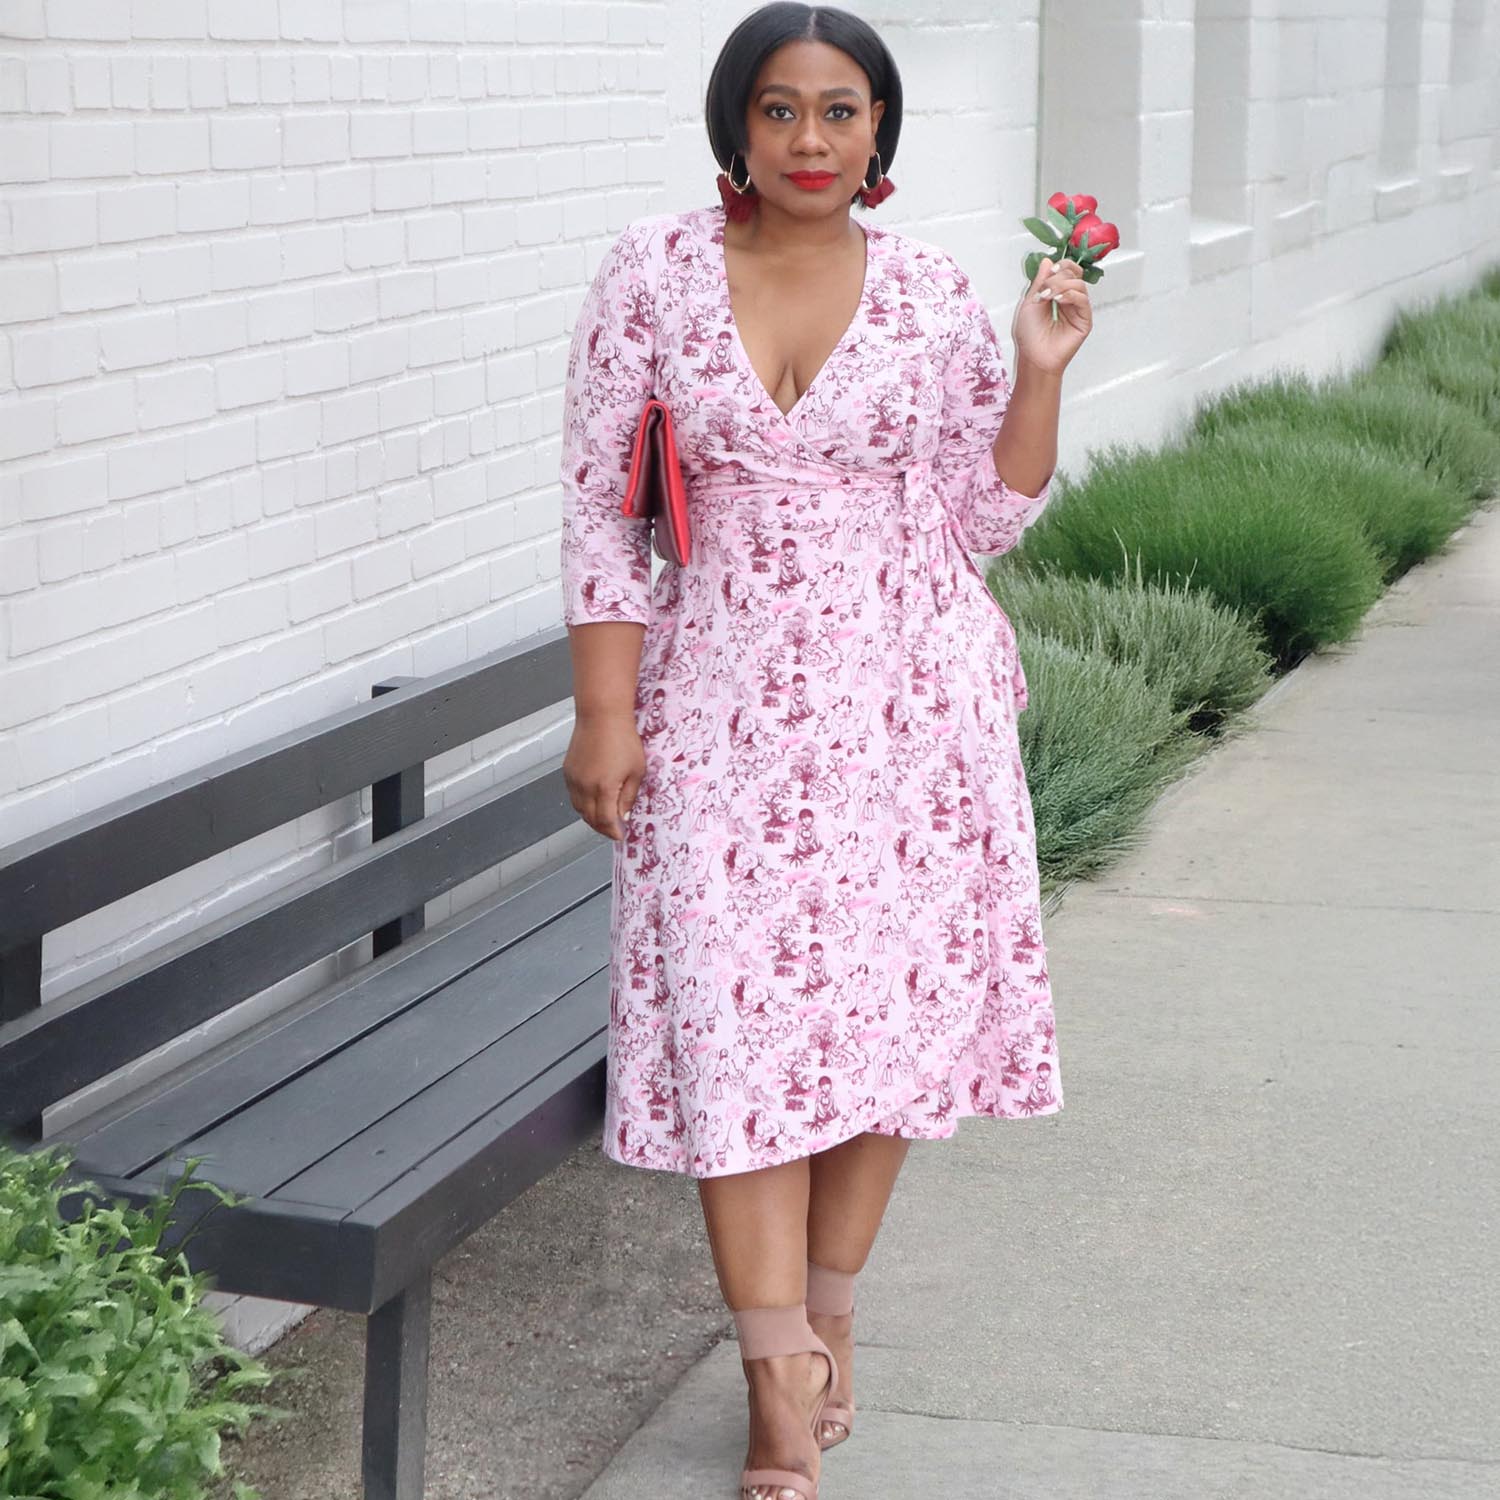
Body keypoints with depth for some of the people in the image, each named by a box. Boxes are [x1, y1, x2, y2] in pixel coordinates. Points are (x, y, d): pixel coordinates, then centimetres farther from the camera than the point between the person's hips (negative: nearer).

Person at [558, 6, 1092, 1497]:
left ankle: (825, 1308, 26)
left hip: (908, 697, 1)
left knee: (889, 995, 5)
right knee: (736, 1014, -7)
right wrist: (605, 713, -5)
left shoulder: (931, 293, 1)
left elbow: (979, 520, 6)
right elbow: (602, 505, -1)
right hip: (726, 699, -1)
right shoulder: (653, 273, -3)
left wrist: (1040, 370, -7)